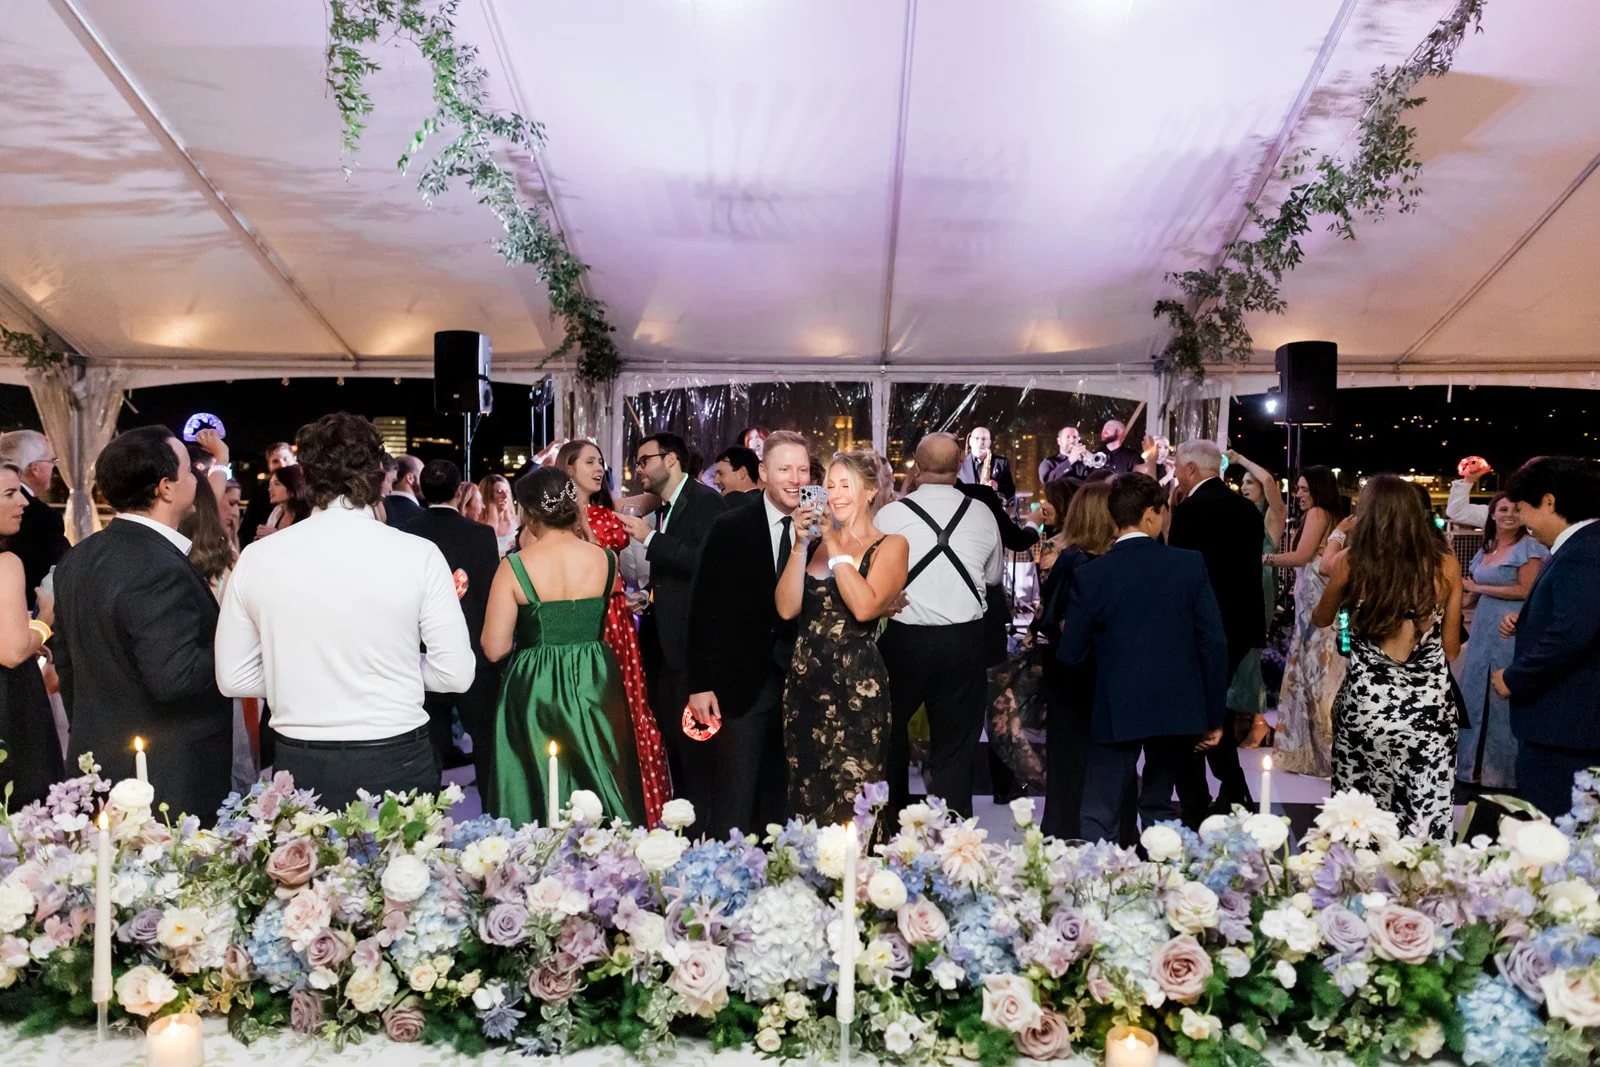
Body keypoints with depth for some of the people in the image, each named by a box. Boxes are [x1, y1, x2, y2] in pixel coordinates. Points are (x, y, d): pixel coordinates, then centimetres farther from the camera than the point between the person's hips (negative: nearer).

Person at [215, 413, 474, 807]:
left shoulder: (257, 558, -4)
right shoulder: (419, 555, -12)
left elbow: (233, 678, 3)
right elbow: (455, 674, -9)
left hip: (299, 766, 2)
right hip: (395, 763, -2)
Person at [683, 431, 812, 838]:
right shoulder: (730, 528, -3)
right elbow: (703, 610, -5)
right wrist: (700, 683, -8)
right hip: (741, 683, -2)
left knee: (781, 799, 13)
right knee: (733, 804, 3)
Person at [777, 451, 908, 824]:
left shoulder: (890, 545, -1)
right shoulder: (817, 541, 11)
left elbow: (865, 607, -18)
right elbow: (787, 608, -1)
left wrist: (836, 547, -13)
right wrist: (801, 545, -7)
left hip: (857, 685, -5)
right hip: (804, 681, 5)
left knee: (851, 798, 0)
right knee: (806, 792, 11)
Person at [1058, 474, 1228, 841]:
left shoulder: (1090, 575, -6)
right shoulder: (1190, 564, -3)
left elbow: (1070, 654, -3)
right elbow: (1215, 642, -4)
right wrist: (1214, 716, 4)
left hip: (1117, 711, -2)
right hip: (1179, 709, 2)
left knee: (1100, 819, 3)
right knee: (1159, 807, 19)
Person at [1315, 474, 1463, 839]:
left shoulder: (1350, 561, -4)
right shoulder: (1445, 564, 0)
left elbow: (1321, 619, 15)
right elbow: (1451, 648, 7)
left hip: (1366, 705, -1)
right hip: (1430, 707, 1)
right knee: (1425, 821, 7)